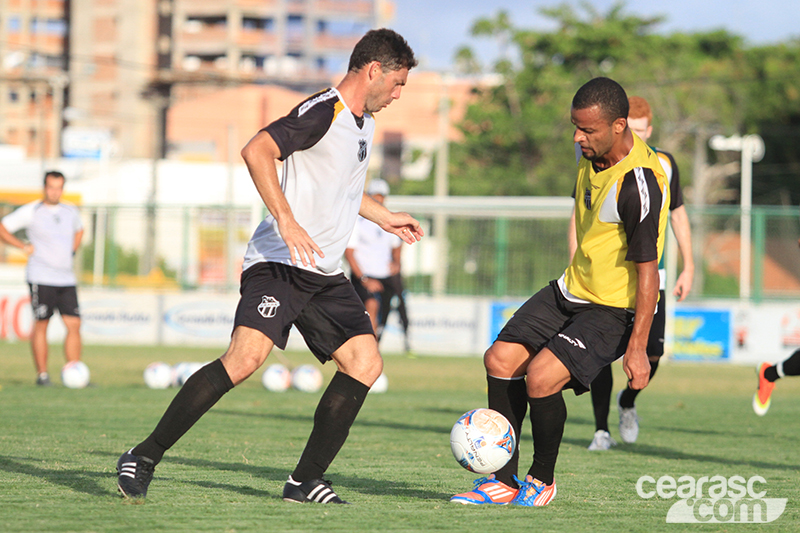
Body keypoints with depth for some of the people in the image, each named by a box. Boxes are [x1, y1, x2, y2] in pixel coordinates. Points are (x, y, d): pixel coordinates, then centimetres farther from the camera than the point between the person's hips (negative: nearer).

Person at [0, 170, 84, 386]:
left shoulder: (71, 212, 12)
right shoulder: (30, 212, -3)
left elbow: (78, 230, 34)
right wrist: (24, 247, -6)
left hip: (67, 278, 5)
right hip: (41, 277, -5)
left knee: (74, 325, -3)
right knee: (41, 324, -5)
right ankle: (42, 374, 1)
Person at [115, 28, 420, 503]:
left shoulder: (363, 122, 18)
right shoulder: (323, 113, -13)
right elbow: (257, 151, -26)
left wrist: (385, 218, 39)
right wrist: (286, 221, -32)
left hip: (324, 274, 10)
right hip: (279, 263, -10)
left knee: (365, 363, -2)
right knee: (247, 356, -24)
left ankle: (306, 482, 3)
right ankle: (144, 458, -17)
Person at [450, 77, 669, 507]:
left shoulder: (638, 184, -27)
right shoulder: (590, 153, 0)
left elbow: (648, 270, -25)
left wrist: (637, 348, -26)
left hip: (615, 309, -9)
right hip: (572, 290, 9)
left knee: (541, 376, -22)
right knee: (501, 359, 1)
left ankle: (542, 480, 3)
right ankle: (505, 480, 11)